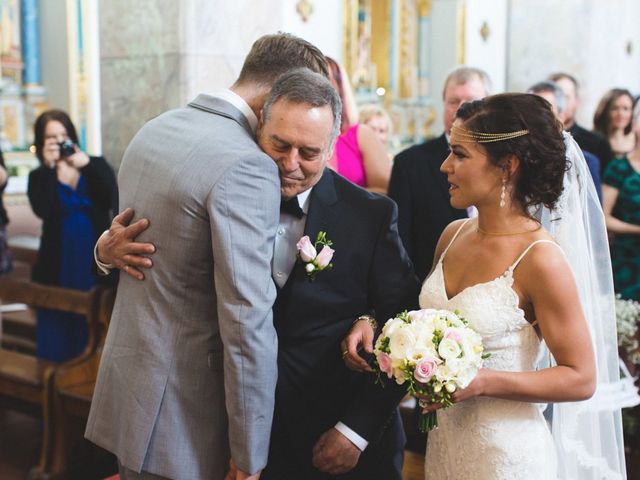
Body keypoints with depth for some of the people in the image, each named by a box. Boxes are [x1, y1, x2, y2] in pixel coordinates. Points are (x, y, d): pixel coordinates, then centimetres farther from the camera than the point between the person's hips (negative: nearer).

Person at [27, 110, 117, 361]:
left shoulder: (96, 166, 5)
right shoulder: (39, 177, 5)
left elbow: (112, 198, -12)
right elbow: (43, 210, -14)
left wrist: (85, 164, -19)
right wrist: (50, 168, -14)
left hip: (96, 261, 0)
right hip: (59, 265, 0)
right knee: (58, 327, 3)